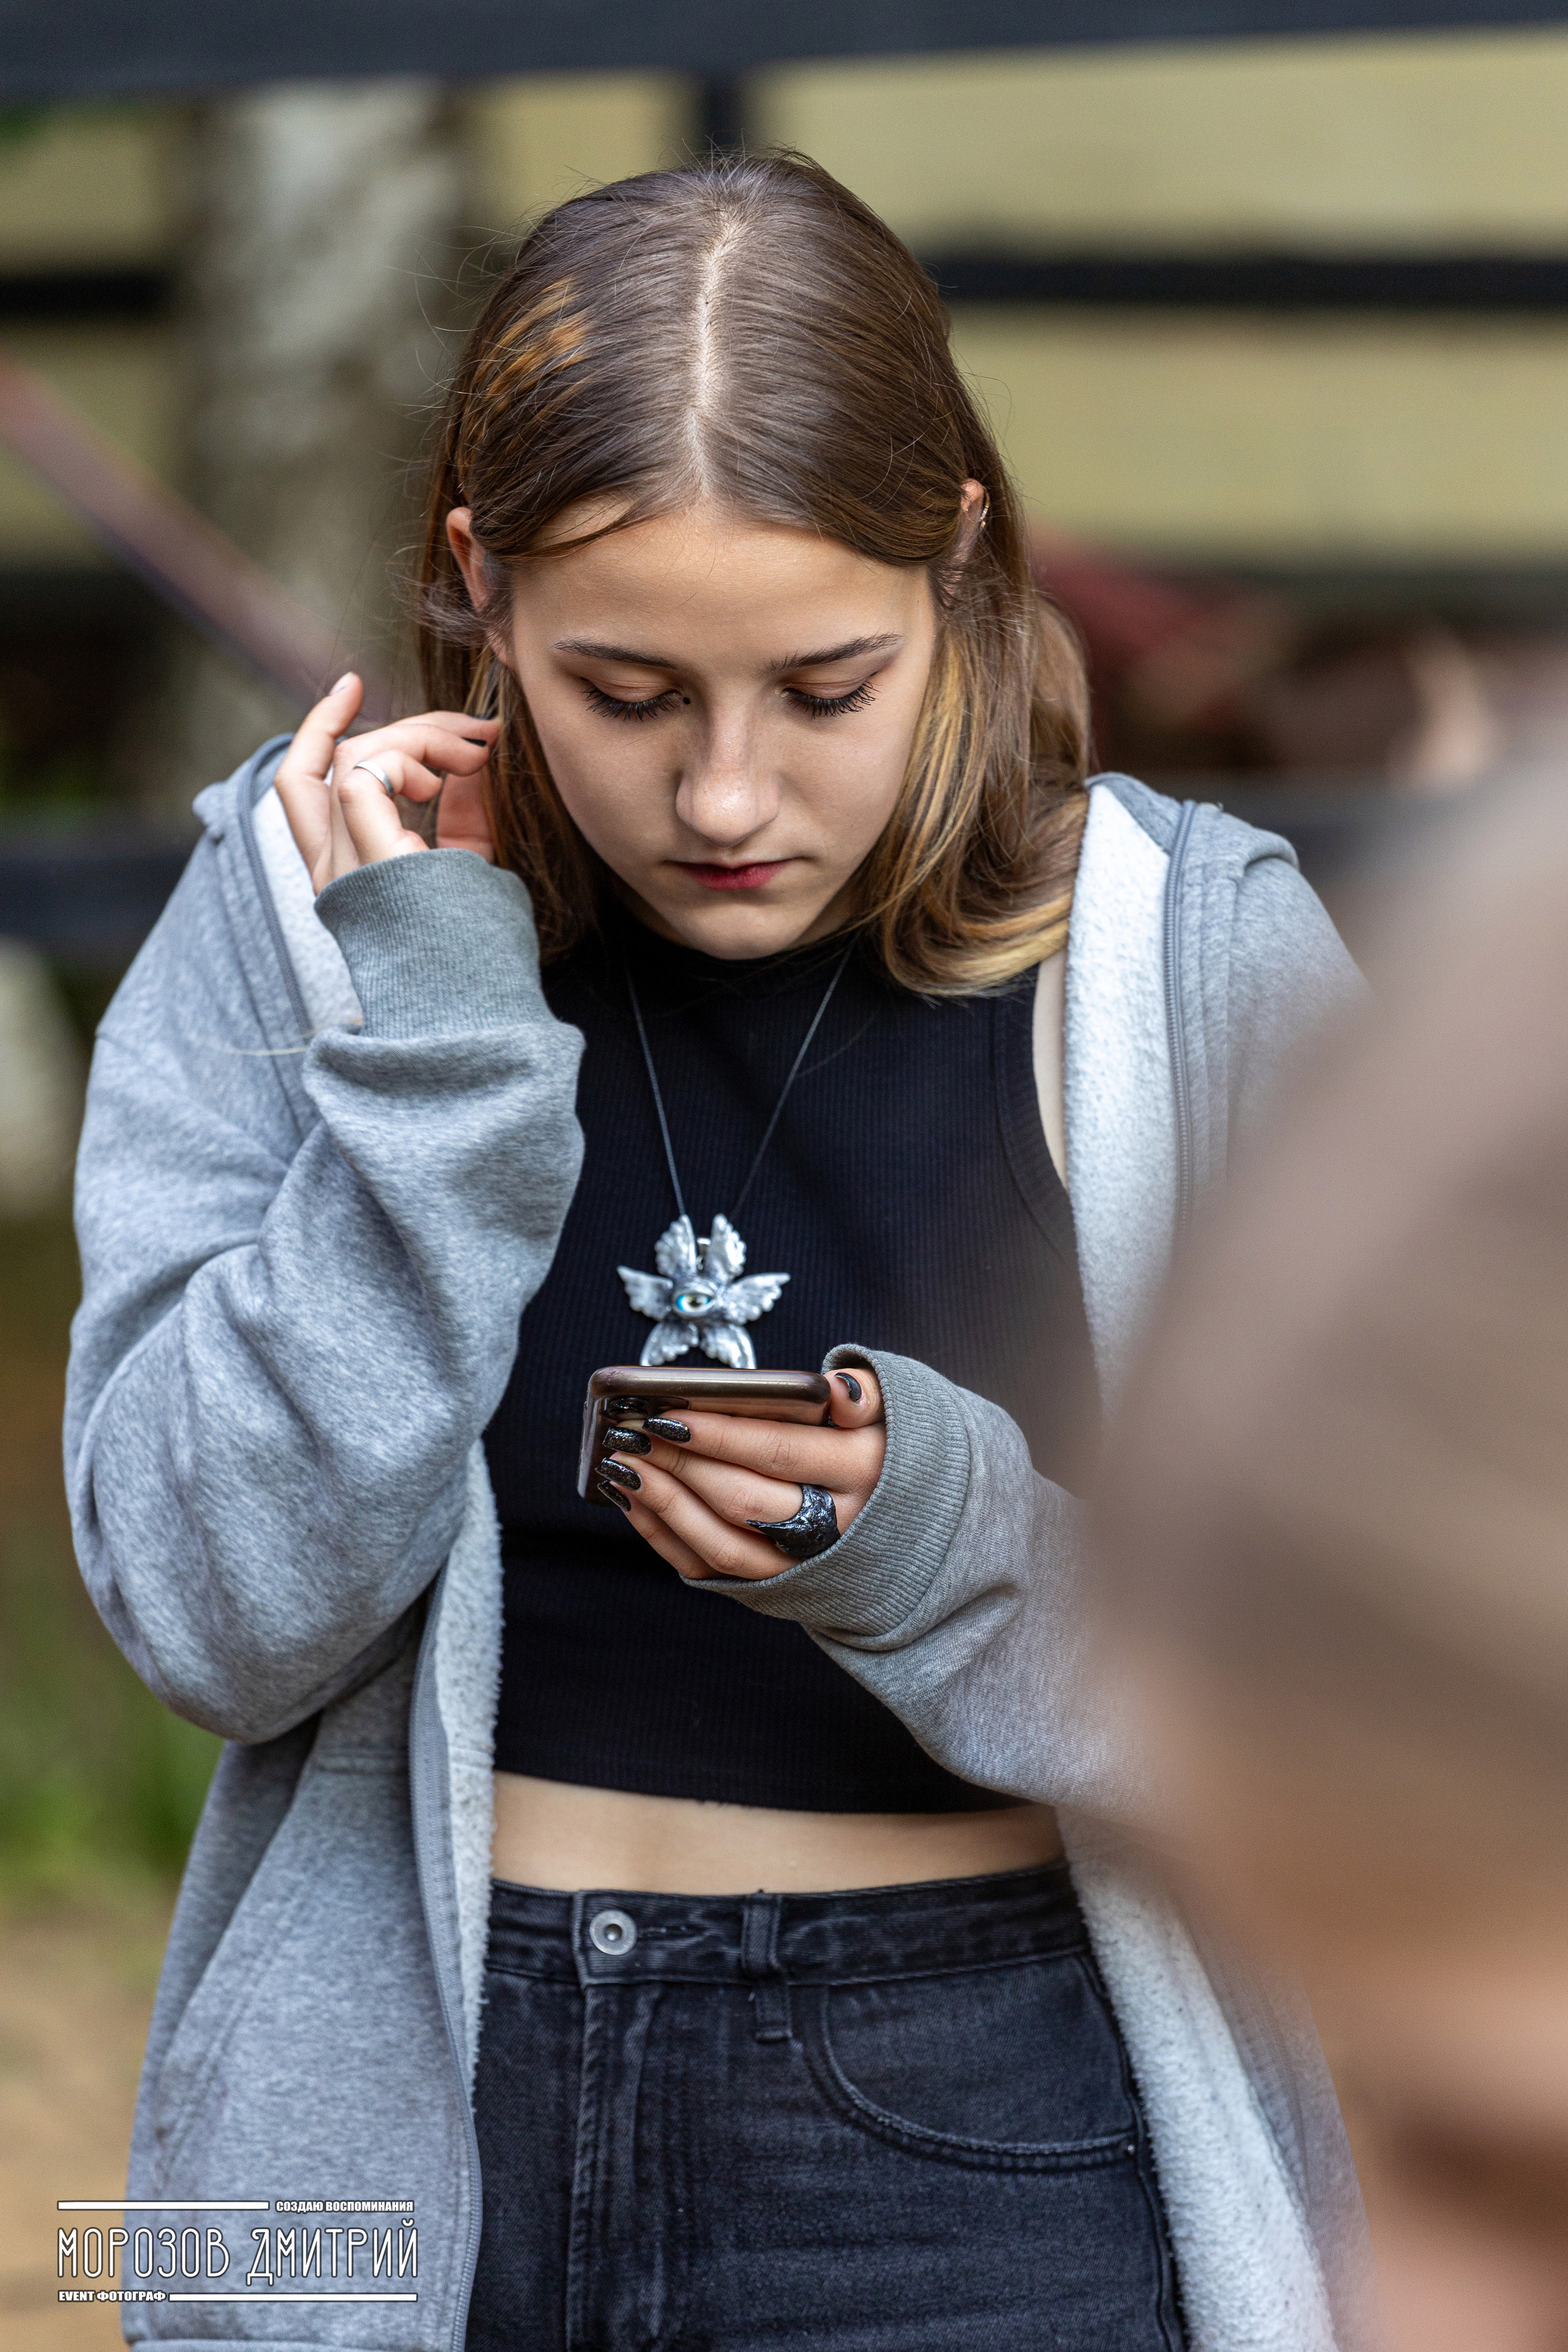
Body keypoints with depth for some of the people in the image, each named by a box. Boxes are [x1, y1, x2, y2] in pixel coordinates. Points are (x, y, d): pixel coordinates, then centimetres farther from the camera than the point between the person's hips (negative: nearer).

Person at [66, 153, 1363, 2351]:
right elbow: (213, 1616, -12)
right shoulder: (299, 905, -4)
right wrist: (435, 1044, -18)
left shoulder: (1202, 959, -7)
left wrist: (942, 1544, -24)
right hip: (402, 2121, 1)